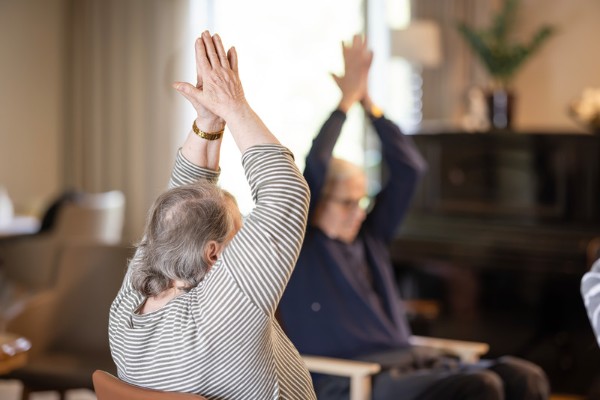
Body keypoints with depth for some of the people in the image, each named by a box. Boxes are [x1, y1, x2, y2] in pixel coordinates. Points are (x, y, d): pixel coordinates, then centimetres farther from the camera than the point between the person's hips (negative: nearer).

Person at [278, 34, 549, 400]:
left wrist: (369, 103, 13)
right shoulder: (299, 246, 4)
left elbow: (409, 168, 19)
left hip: (409, 362, 8)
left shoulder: (369, 237, 22)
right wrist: (347, 100, -1)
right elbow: (315, 167, -10)